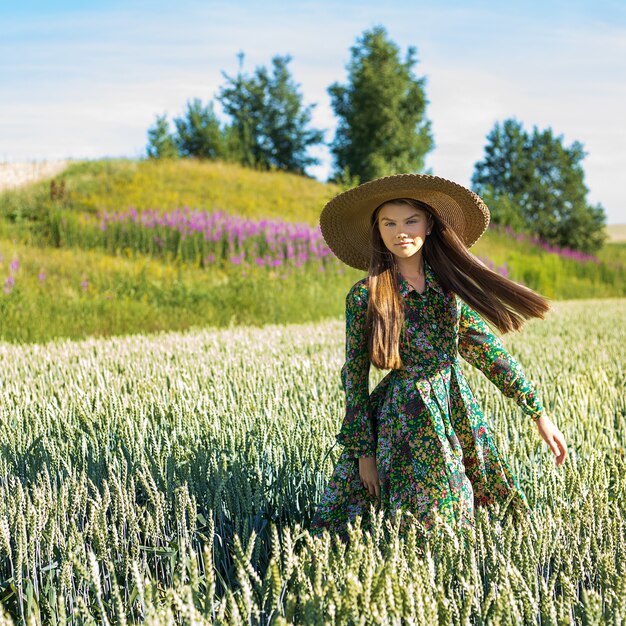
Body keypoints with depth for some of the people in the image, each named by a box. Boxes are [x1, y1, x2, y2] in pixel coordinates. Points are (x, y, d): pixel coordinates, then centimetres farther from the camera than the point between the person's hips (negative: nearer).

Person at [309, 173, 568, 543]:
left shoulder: (452, 283, 3)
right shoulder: (364, 297, -7)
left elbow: (489, 351, 7)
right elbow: (354, 377, -3)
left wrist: (539, 414, 6)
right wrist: (363, 451, -4)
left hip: (460, 415, 3)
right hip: (403, 425, -3)